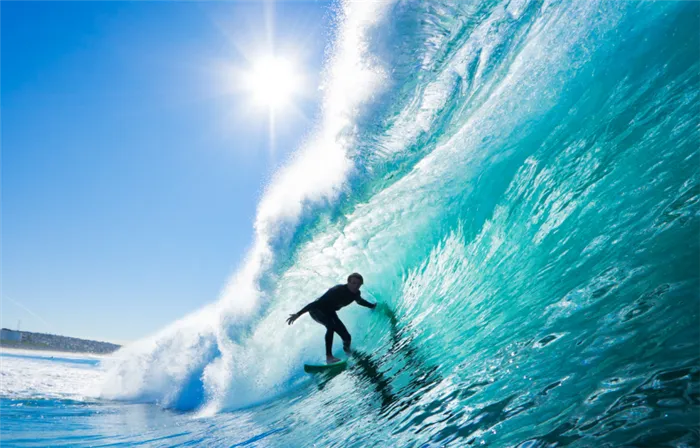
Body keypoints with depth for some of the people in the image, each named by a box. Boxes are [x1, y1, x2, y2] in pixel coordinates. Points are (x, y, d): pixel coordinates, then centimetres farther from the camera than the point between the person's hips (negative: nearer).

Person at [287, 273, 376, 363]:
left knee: (346, 337, -1)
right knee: (331, 325, -36)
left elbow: (360, 300, 13)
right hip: (316, 310, -7)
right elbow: (317, 302, -37)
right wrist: (298, 314, -41)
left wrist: (372, 306, 28)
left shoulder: (356, 293, -14)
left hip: (329, 312, 7)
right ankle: (329, 356, -32)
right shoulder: (337, 291, -36)